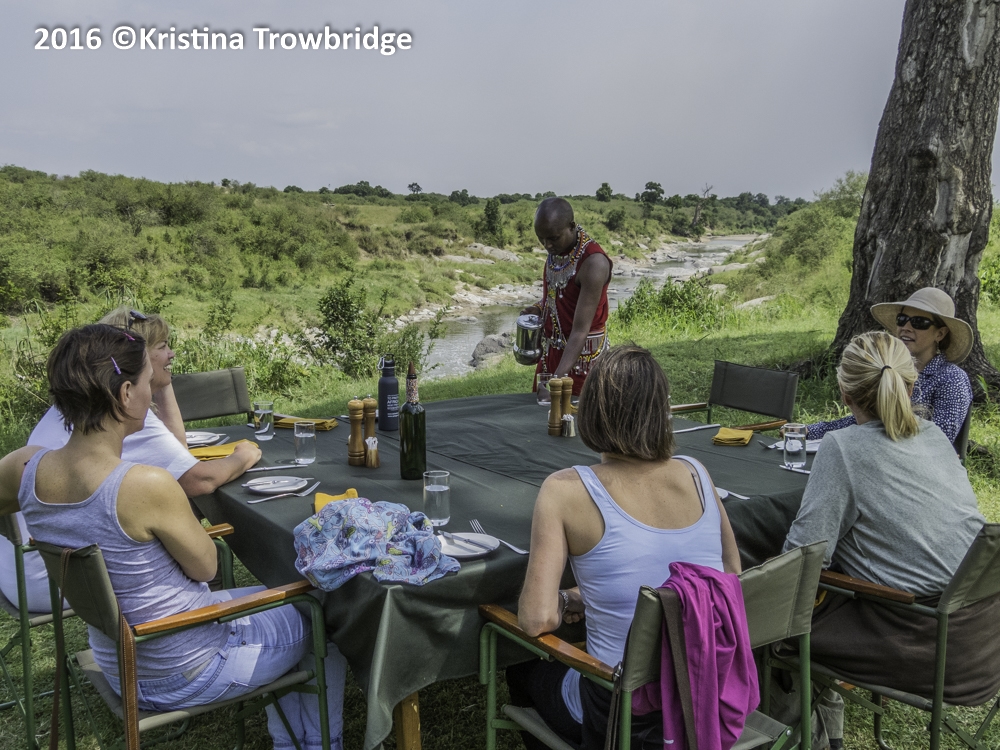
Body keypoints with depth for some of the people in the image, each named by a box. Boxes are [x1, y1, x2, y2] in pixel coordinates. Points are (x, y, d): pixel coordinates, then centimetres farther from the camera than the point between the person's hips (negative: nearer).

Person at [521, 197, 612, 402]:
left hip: (581, 355, -7)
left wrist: (558, 378, -35)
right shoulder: (556, 249, 0)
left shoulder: (593, 262, -24)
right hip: (550, 352, 7)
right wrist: (539, 309, -2)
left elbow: (580, 330, -28)